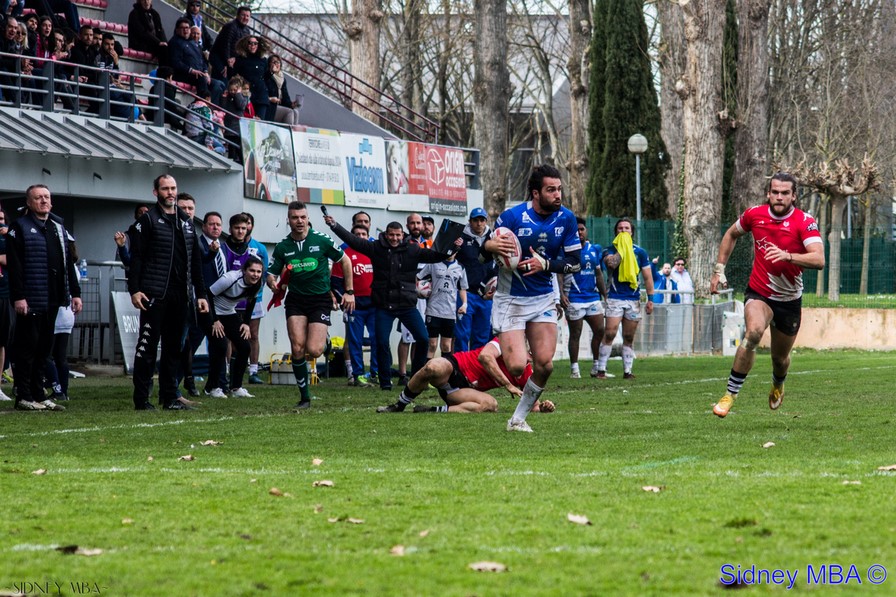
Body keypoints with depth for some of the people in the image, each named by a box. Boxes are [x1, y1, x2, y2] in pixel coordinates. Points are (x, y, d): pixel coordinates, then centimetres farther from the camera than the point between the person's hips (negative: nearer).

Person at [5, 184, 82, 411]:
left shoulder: (58, 228, 18)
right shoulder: (20, 228, -3)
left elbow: (69, 263, 21)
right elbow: (14, 265, -11)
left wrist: (75, 293, 15)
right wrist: (18, 297, -18)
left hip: (53, 299, 7)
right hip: (31, 300, -7)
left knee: (44, 348, 9)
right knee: (27, 347, -4)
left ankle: (38, 395, 15)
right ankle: (23, 397, 0)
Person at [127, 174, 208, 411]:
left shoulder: (186, 222, 17)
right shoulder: (148, 220, -1)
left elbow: (195, 261, 19)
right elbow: (136, 256, -7)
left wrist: (200, 294, 14)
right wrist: (134, 290, -16)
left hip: (180, 294, 6)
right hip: (154, 294, -6)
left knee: (173, 347, 8)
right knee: (148, 346, -5)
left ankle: (169, 397, 13)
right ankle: (141, 398, -3)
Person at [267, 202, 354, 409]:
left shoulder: (321, 240, -6)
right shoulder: (282, 247, 1)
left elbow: (345, 261, 6)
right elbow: (271, 274, 6)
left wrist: (349, 291, 4)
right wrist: (272, 282, -20)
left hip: (320, 300, -2)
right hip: (296, 300, 2)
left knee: (313, 351, -15)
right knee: (297, 348, -13)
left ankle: (324, 341, 25)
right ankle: (304, 397, 0)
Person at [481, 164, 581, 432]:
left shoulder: (566, 218, -5)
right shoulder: (512, 216, -16)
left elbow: (575, 262, -1)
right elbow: (482, 254, -7)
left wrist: (544, 264, -18)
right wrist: (490, 246, -31)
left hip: (543, 299, 4)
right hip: (510, 299, -4)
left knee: (544, 365, -7)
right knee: (517, 366, -14)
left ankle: (518, 418, 12)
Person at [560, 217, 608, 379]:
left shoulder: (595, 249, 13)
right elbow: (559, 273, -8)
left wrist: (605, 293, 18)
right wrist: (561, 294, -19)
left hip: (593, 297, 5)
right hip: (574, 299, -5)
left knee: (599, 330, 2)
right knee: (575, 334, -1)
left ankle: (597, 366, 13)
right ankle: (574, 369, 6)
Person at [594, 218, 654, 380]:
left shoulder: (640, 252, 9)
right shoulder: (610, 251, 2)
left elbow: (647, 277, 10)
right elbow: (612, 263, -22)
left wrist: (650, 299, 4)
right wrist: (621, 249, -12)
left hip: (633, 299, 2)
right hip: (614, 298, -2)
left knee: (629, 338, 4)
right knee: (609, 334, -12)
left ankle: (627, 371, 8)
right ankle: (600, 369, -9)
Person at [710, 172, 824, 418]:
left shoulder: (805, 222, -15)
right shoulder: (754, 215, -6)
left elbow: (818, 260, -29)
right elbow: (731, 235, 16)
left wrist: (787, 256, -44)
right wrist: (719, 270, 12)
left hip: (790, 300, 0)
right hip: (759, 293, 0)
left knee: (780, 357, 13)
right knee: (754, 331, -32)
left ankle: (778, 386, 52)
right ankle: (730, 394, -25)